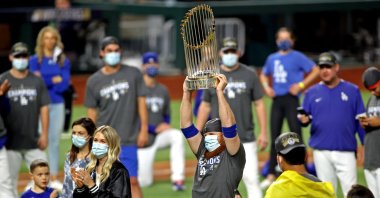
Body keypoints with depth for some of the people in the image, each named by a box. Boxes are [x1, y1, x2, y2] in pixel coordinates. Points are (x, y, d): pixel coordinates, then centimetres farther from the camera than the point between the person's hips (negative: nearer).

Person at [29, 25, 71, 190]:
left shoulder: (63, 61, 8)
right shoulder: (35, 60, 2)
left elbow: (64, 84, -3)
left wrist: (45, 79, -9)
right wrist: (55, 79, -10)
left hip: (57, 104, 3)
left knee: (55, 140, 6)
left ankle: (54, 179, 12)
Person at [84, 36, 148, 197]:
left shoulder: (133, 74, 3)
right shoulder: (94, 81, 5)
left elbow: (141, 102, 3)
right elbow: (91, 112, 8)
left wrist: (144, 130, -4)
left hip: (128, 140, -1)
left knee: (132, 181, -7)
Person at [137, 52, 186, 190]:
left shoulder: (163, 90, 8)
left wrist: (165, 125, -7)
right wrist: (154, 128, -20)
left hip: (160, 135, 4)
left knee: (177, 135, -31)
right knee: (144, 182, -7)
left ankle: (178, 179, -31)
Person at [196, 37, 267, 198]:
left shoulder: (250, 75, 3)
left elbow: (259, 104, 4)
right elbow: (205, 106, 10)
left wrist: (263, 133, -3)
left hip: (246, 139, -1)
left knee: (251, 178, -6)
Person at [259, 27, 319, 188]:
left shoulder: (297, 57, -2)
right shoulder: (272, 58, 14)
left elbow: (315, 70, -6)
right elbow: (264, 75, 29)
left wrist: (301, 85, -12)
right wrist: (267, 87, 9)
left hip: (291, 99, -5)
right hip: (277, 100, 5)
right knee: (275, 137, 8)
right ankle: (271, 175, 13)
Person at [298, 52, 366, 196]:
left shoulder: (352, 90, 4)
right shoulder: (311, 92, 8)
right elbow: (305, 118, 10)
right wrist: (304, 120, -14)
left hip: (346, 152, -2)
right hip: (321, 151, 2)